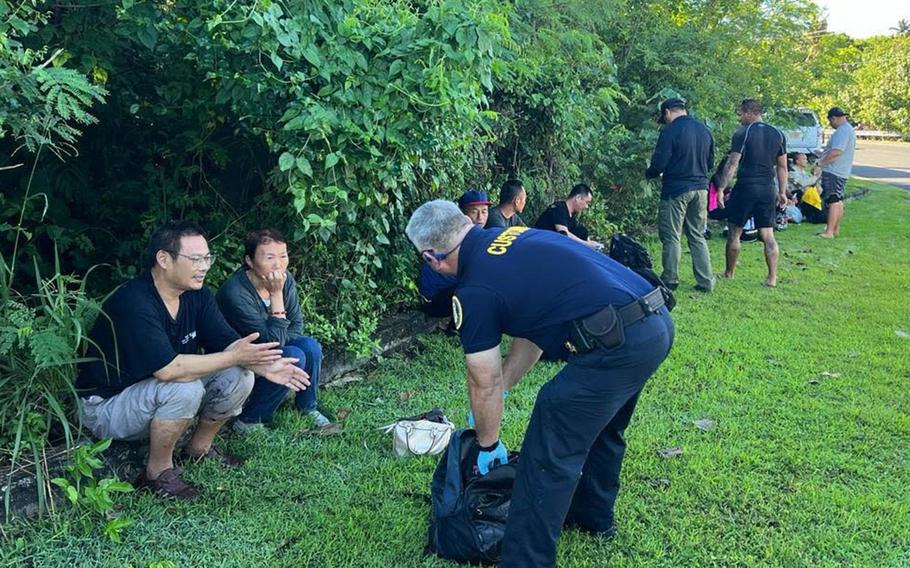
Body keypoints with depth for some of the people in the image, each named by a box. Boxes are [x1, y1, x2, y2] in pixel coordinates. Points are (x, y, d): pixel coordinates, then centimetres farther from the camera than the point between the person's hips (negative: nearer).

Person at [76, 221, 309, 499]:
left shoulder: (198, 295, -4)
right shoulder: (134, 303, -30)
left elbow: (227, 343, -7)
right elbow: (168, 369, -37)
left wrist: (264, 366, -27)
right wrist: (234, 357, -32)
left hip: (156, 391, 8)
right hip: (106, 405, -7)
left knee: (239, 377, -9)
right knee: (185, 389, -34)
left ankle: (200, 447, 12)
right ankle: (159, 470, -11)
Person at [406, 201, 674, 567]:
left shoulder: (474, 291, -6)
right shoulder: (515, 236, 17)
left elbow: (484, 385, 5)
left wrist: (488, 445, 21)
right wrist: (502, 384, 35)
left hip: (618, 345, -10)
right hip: (657, 322, 10)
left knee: (548, 455, 0)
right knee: (600, 426, 29)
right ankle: (593, 516, 48)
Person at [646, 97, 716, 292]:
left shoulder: (670, 131, -12)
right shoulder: (704, 130, 9)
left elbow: (659, 163, -14)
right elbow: (710, 162, 16)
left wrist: (648, 174, 6)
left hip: (676, 190, -6)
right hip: (700, 188, 6)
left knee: (671, 237, 3)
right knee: (697, 236, 12)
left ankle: (670, 280, 8)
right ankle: (706, 281, 11)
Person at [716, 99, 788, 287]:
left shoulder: (742, 134, -8)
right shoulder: (778, 135, 9)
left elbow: (732, 164, -12)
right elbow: (782, 167, 12)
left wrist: (721, 189, -9)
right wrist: (782, 192, 18)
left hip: (745, 188, -5)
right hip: (767, 190, 5)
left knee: (734, 233, 9)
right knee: (768, 235, 6)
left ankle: (729, 274, 18)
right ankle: (772, 278, 2)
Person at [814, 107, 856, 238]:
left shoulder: (842, 131, -18)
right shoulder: (848, 129, 17)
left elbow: (836, 152, -27)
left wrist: (820, 163, -17)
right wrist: (823, 154, 22)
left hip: (834, 172, -11)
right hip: (841, 172, 11)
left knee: (833, 201, -10)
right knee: (838, 201, 15)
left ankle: (829, 231, -10)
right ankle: (836, 229, 23)